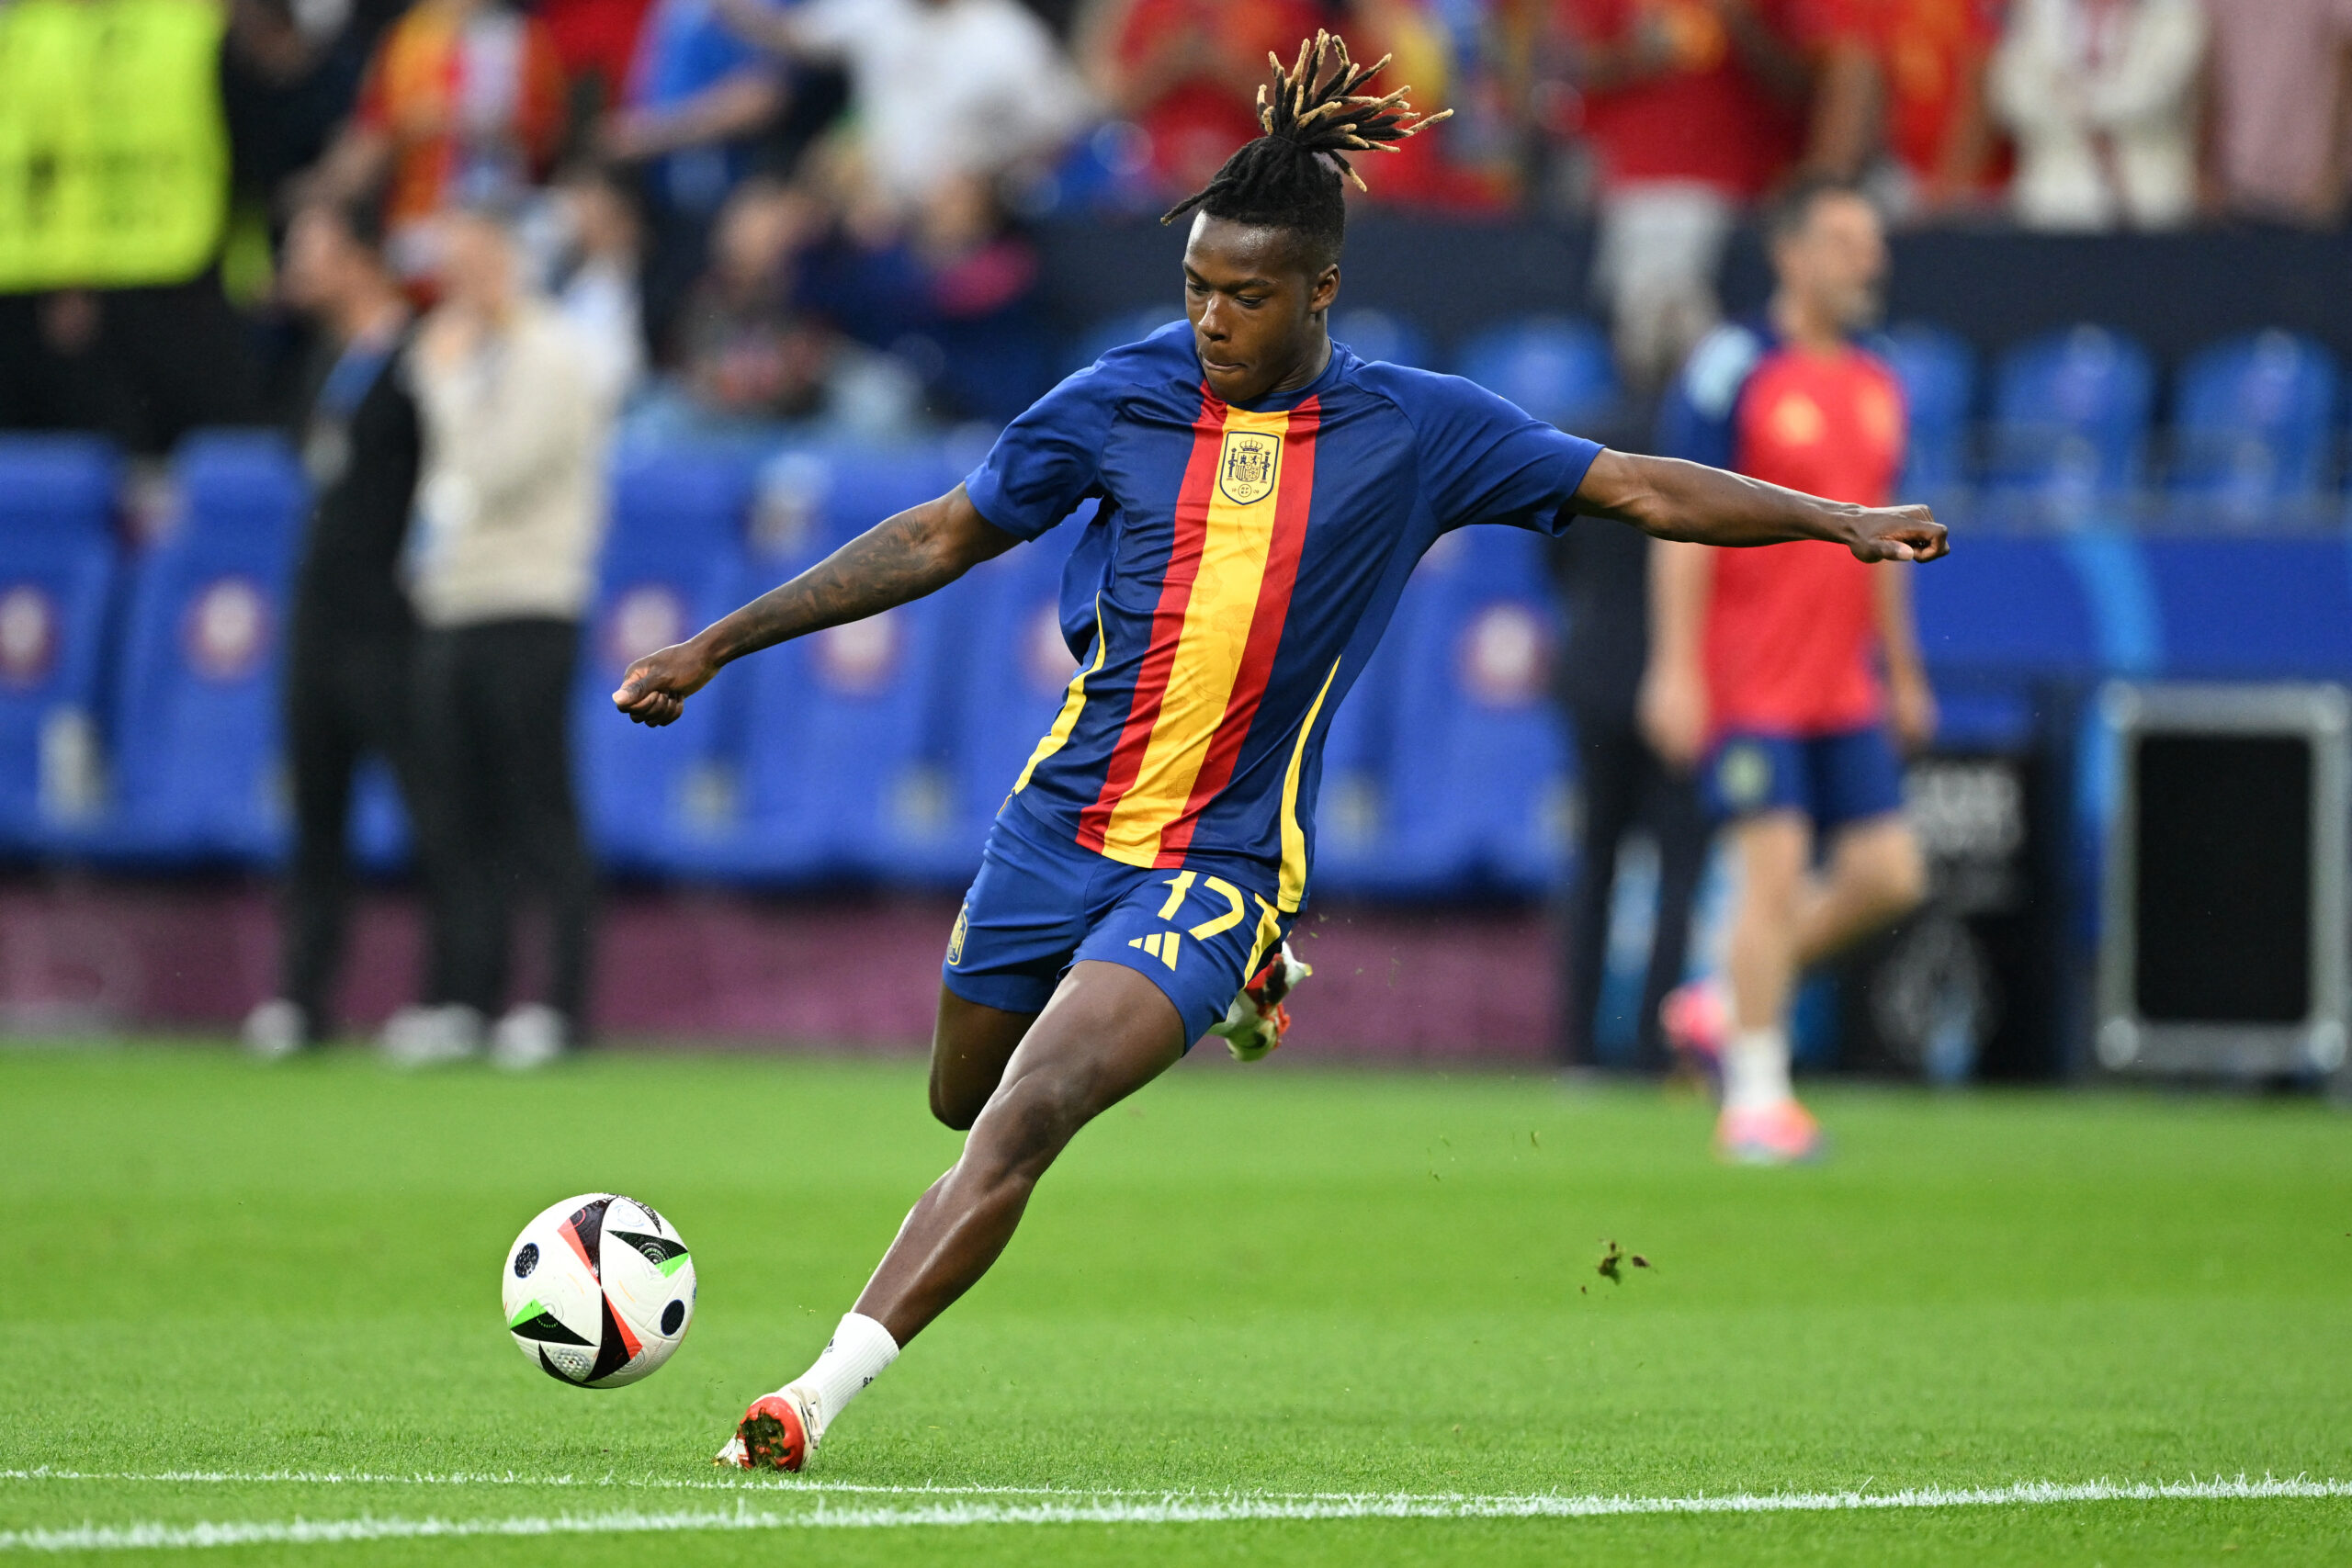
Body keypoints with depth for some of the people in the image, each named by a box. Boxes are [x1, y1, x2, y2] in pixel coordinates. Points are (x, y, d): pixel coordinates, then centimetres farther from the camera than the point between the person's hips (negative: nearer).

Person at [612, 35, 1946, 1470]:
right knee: (965, 1106, 16)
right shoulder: (1122, 401, -1)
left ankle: (821, 1396, -19)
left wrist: (1836, 518, -3)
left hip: (1219, 864, -4)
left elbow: (1640, 490, 4)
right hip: (1057, 823, 4)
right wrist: (716, 647, 6)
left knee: (1022, 1123, -21)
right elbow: (941, 540, 8)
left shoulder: (1416, 432, -4)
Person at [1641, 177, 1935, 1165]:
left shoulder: (1876, 386, 12)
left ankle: (1728, 1006, 19)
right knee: (1775, 869, -10)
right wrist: (1674, 667, -16)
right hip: (1747, 678, -7)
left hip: (1844, 687, 7)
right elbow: (1684, 523, -10)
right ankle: (1755, 1100, -3)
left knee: (1887, 874, 0)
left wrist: (1902, 673, 21)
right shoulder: (1731, 370, -8)